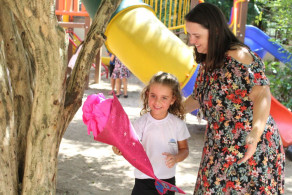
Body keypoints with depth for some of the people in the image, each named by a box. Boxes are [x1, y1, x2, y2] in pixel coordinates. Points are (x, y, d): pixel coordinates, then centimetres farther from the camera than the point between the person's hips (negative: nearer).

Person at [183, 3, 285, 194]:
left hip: (252, 150, -8)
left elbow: (261, 94, -26)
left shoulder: (238, 56, -17)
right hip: (220, 150, 8)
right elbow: (197, 98, 23)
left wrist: (255, 132, -41)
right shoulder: (207, 63, 9)